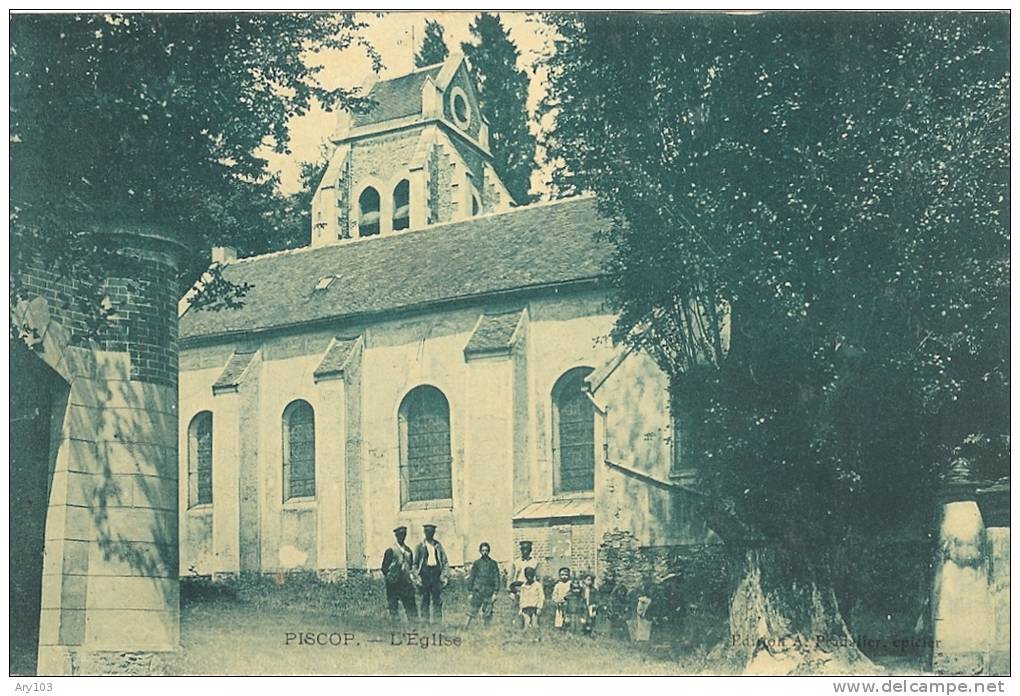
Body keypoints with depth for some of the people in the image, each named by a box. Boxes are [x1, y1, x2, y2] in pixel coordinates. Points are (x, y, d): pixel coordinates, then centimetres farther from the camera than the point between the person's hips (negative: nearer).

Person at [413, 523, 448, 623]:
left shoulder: (438, 545, 9)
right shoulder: (420, 546, 4)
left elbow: (444, 561, 11)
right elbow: (415, 563, 6)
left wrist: (443, 574, 0)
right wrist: (418, 575, -5)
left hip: (436, 572, 2)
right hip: (425, 572, -2)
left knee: (438, 599, -2)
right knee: (425, 599, 0)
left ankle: (437, 620, 2)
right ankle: (425, 619, 5)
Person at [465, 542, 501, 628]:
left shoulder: (493, 564, 6)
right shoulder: (476, 563, 6)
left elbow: (496, 579, 4)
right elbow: (471, 578, 9)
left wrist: (495, 593, -3)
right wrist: (470, 592, 4)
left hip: (489, 592, 1)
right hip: (477, 592, -1)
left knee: (487, 613, 0)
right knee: (473, 610, -6)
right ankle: (466, 626, -5)